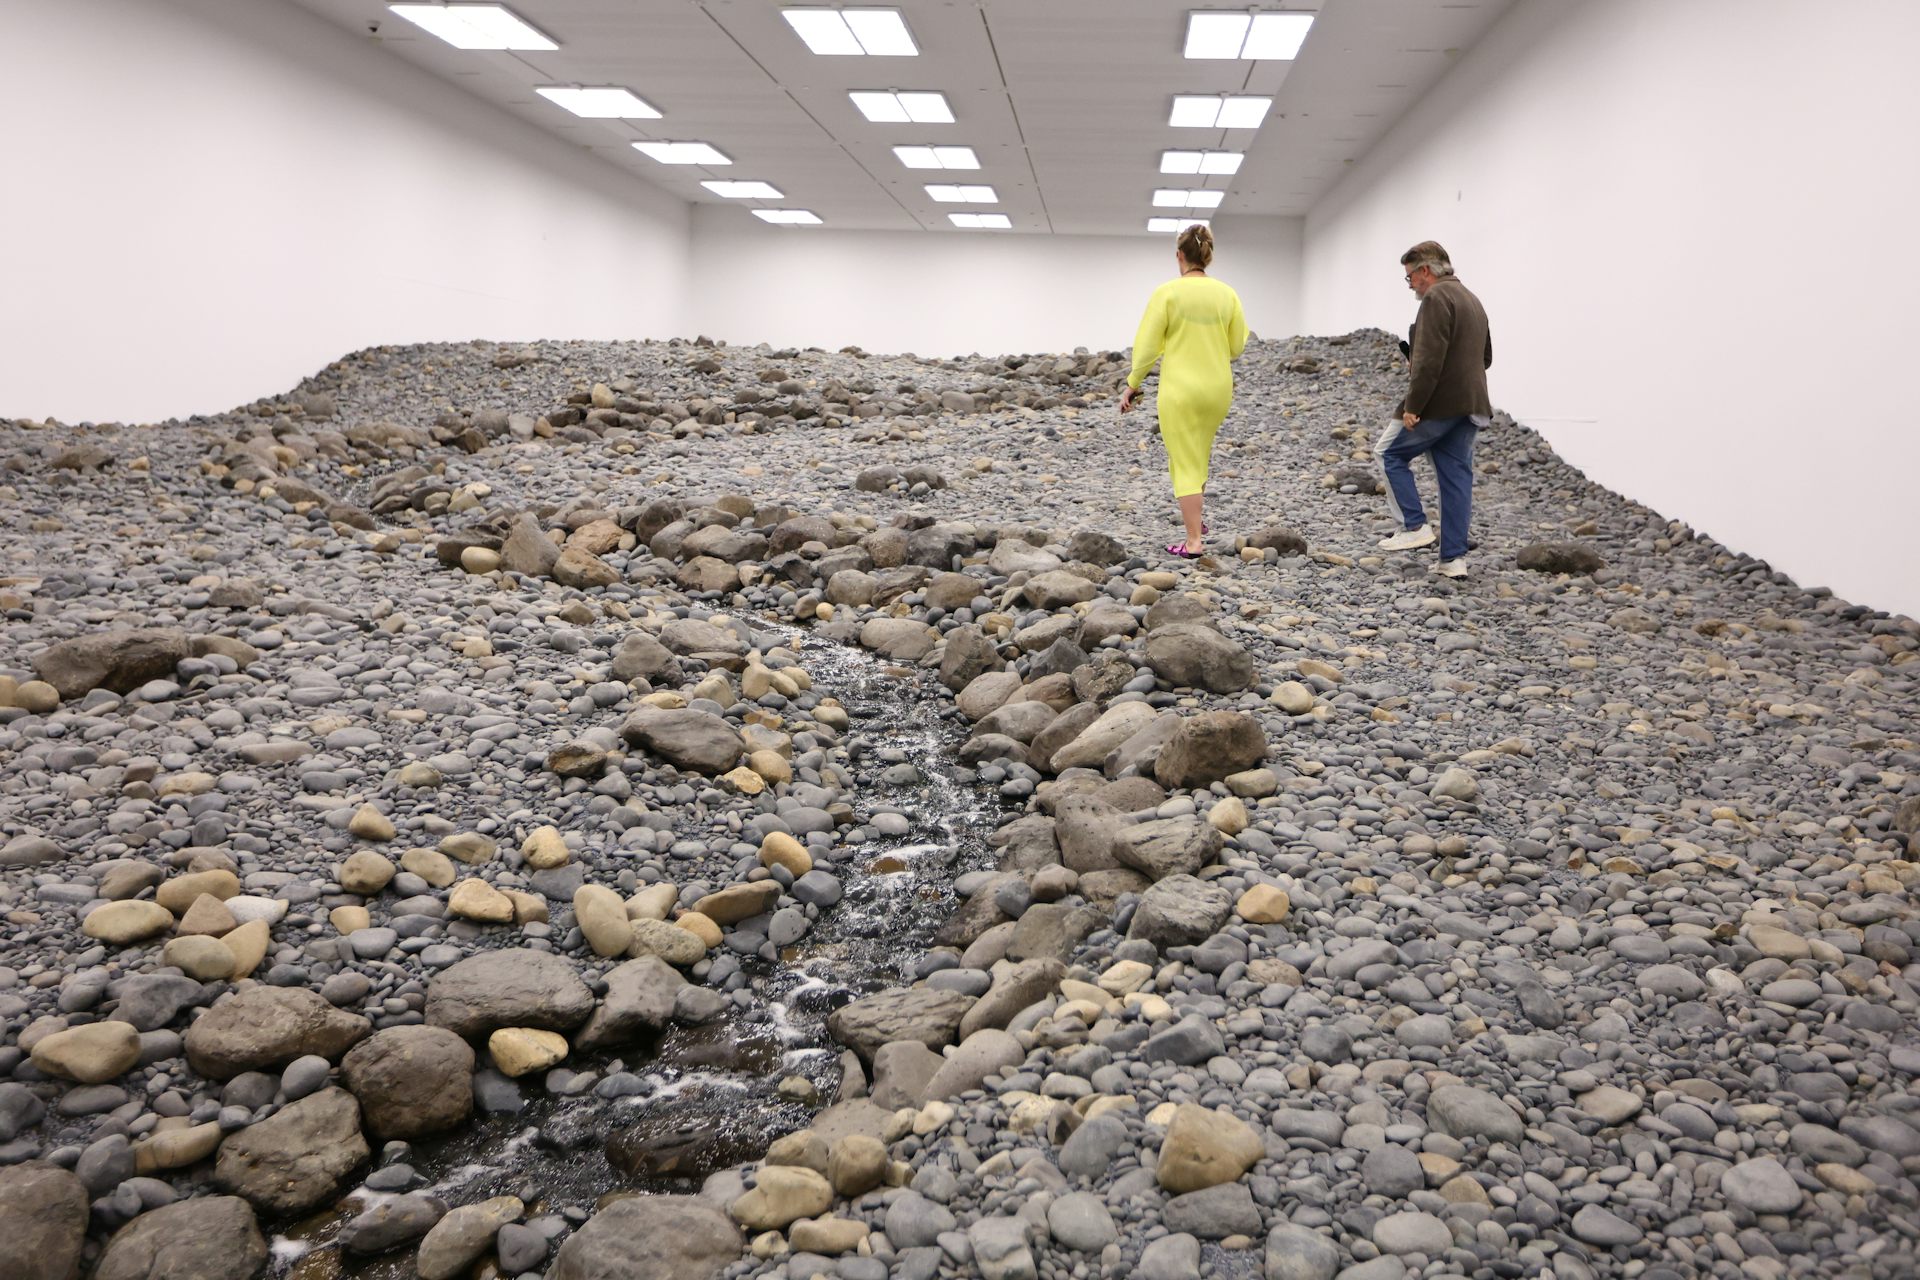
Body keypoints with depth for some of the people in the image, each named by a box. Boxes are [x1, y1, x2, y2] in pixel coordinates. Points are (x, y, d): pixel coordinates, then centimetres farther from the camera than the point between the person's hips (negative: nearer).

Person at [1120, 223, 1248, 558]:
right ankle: (1198, 514, 22)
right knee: (1195, 454, 29)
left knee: (1186, 467, 0)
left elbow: (1147, 345, -9)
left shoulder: (1167, 293, -10)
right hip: (1218, 389, 5)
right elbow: (1237, 347, 7)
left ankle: (1193, 543, -1)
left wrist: (1131, 385, 1)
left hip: (1180, 390, -4)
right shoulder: (1227, 294, 2)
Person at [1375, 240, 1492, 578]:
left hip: (1438, 404, -9)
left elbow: (1429, 359, -21)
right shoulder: (1471, 299, 20)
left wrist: (1412, 406, -19)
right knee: (1456, 477, 7)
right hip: (1470, 405, 9)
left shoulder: (1436, 297, -11)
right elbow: (1485, 357, 26)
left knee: (1390, 453, 8)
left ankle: (1415, 526, 2)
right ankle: (1453, 558, 6)